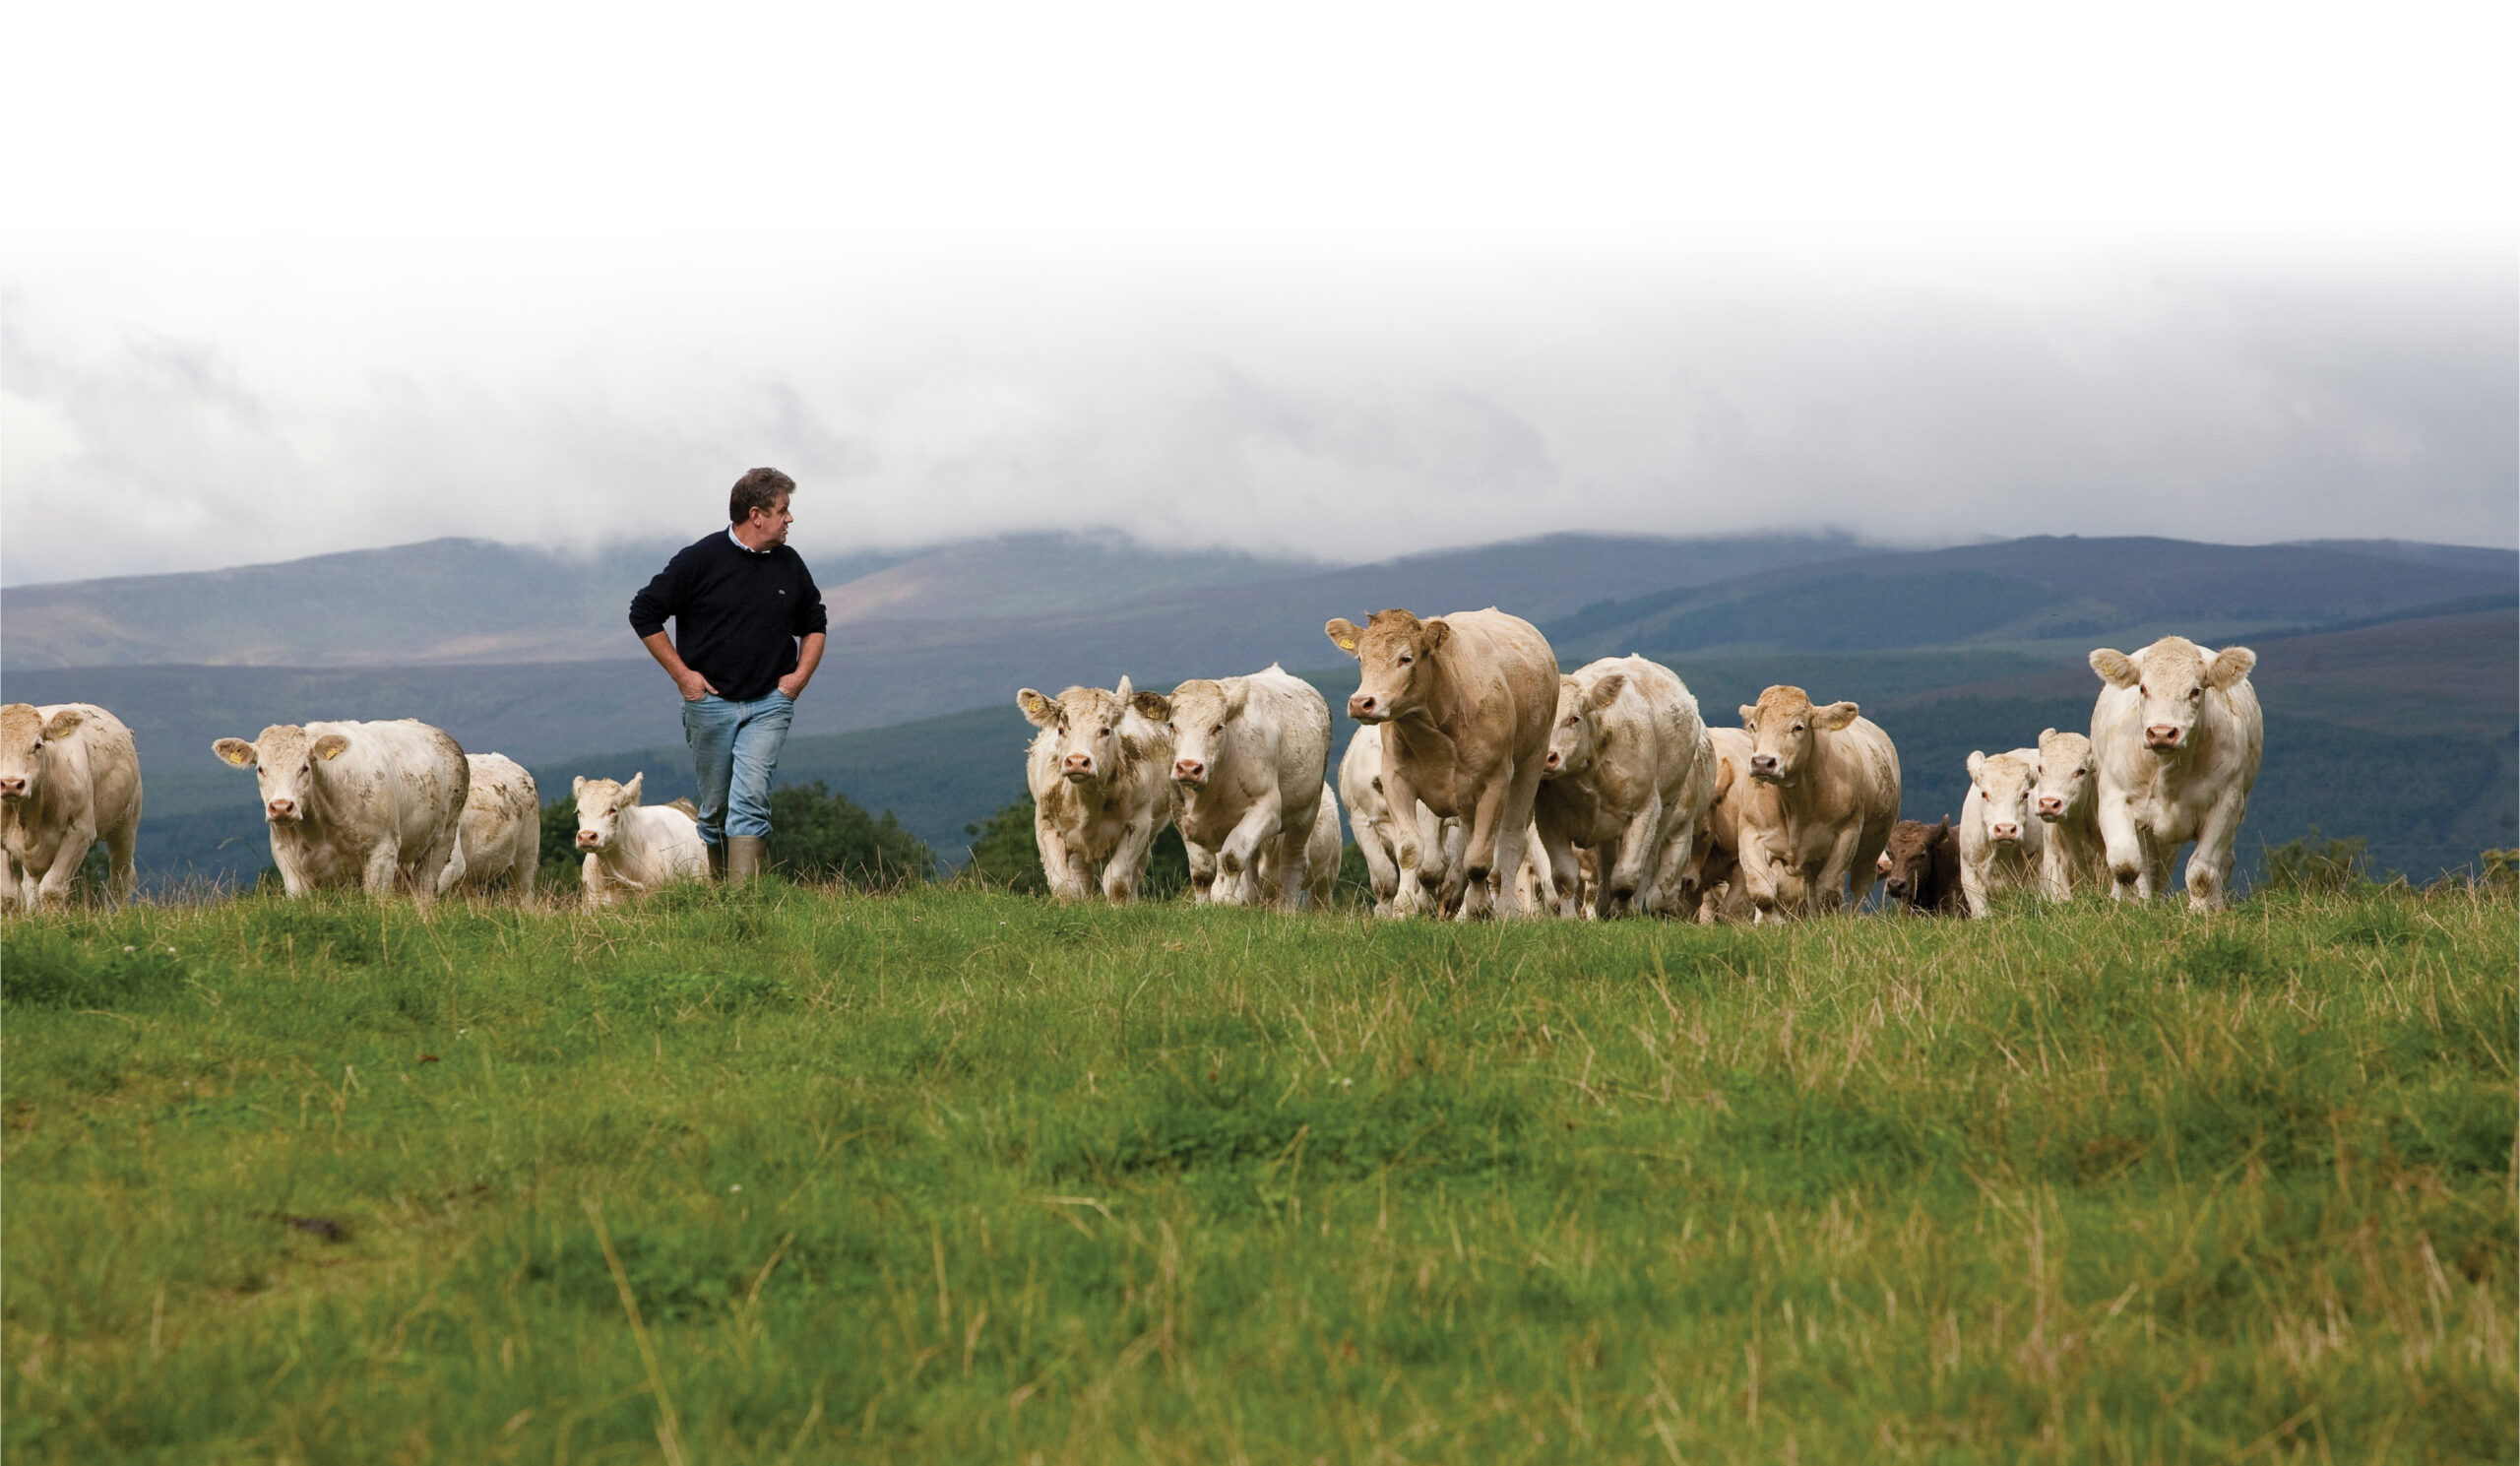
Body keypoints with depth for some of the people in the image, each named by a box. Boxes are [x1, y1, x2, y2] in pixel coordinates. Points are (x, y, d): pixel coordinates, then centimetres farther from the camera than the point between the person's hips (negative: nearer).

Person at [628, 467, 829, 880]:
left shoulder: (789, 565, 8)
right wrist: (682, 674, -3)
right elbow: (644, 613, 0)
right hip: (710, 702, -1)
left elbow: (814, 623, 24)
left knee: (750, 799, -14)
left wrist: (800, 675, 8)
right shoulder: (700, 559, -5)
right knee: (716, 806, 5)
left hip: (769, 704, 1)